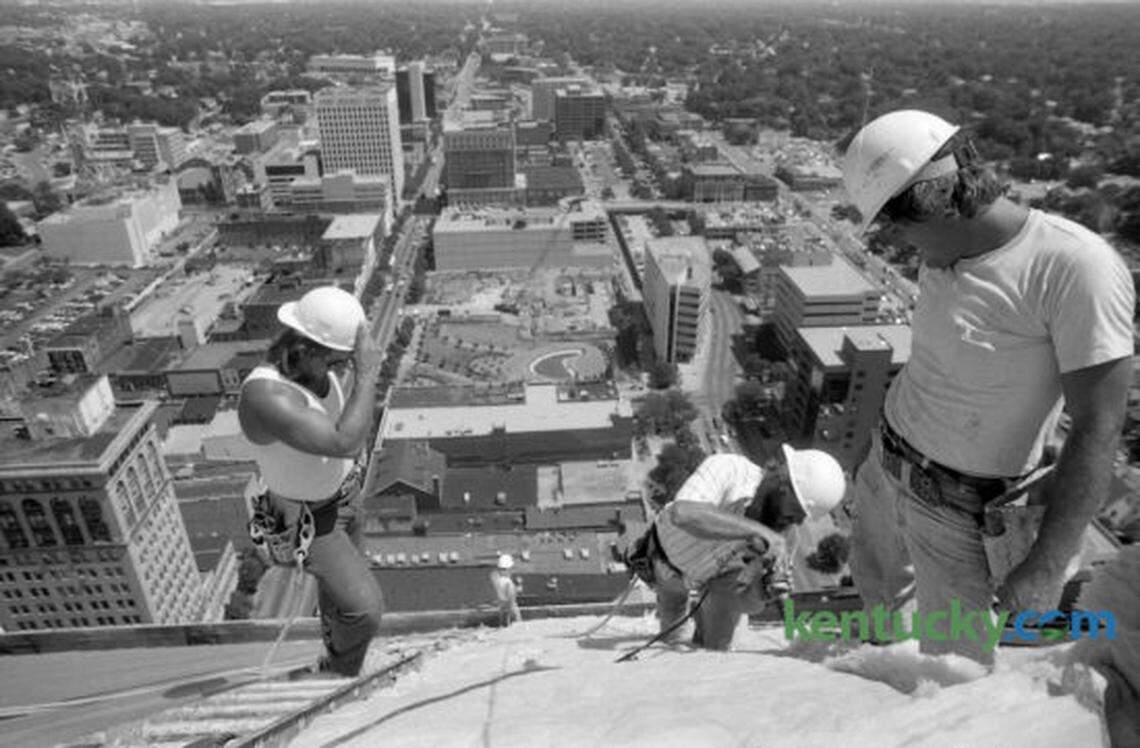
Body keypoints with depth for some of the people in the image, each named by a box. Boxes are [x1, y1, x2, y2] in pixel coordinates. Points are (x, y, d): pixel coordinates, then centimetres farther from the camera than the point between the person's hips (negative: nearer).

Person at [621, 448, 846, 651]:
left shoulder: (782, 528, -31)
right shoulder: (727, 468, -44)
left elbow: (752, 601, -25)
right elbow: (683, 515, -65)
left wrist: (771, 588, -46)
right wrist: (757, 530, -65)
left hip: (722, 570, 3)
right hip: (666, 557, -2)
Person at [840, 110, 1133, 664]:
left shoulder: (1076, 266, -24)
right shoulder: (943, 258, -3)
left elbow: (1097, 430, -22)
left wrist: (1047, 566, -21)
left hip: (962, 508, -7)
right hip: (886, 463, 7)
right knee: (877, 589, 25)